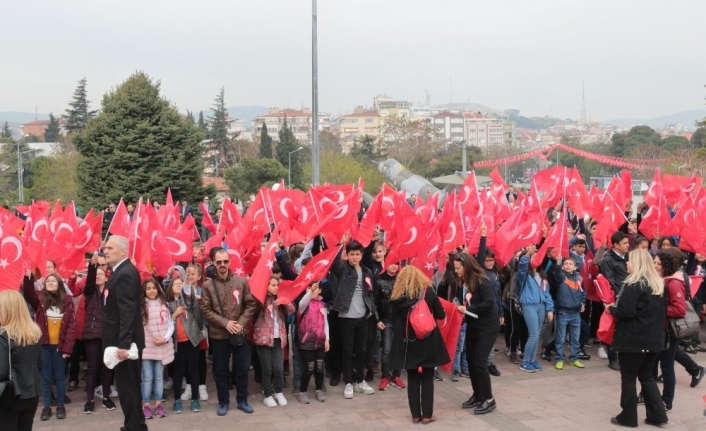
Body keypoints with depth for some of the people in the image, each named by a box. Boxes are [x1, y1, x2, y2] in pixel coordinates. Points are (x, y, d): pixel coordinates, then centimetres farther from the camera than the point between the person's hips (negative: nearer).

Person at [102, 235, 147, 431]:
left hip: (126, 342, -10)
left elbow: (127, 312, -25)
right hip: (122, 341, 10)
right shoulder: (121, 271, 13)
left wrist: (123, 344, -28)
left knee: (127, 386, -2)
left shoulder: (126, 274, -19)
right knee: (128, 386, 17)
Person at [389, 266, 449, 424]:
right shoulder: (428, 292, -6)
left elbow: (395, 321, 1)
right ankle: (427, 414, 11)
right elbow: (441, 315, 0)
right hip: (428, 342, -1)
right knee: (427, 378, 8)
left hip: (408, 343, 1)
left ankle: (416, 414, 13)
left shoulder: (397, 297, -3)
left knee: (412, 378, 10)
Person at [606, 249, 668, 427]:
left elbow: (624, 312, -21)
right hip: (654, 339, 8)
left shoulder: (633, 285, -17)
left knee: (628, 379, 5)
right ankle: (657, 415, 16)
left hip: (634, 340, -8)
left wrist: (611, 308, -1)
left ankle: (628, 417, 13)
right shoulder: (658, 284, 9)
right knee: (646, 377, 19)